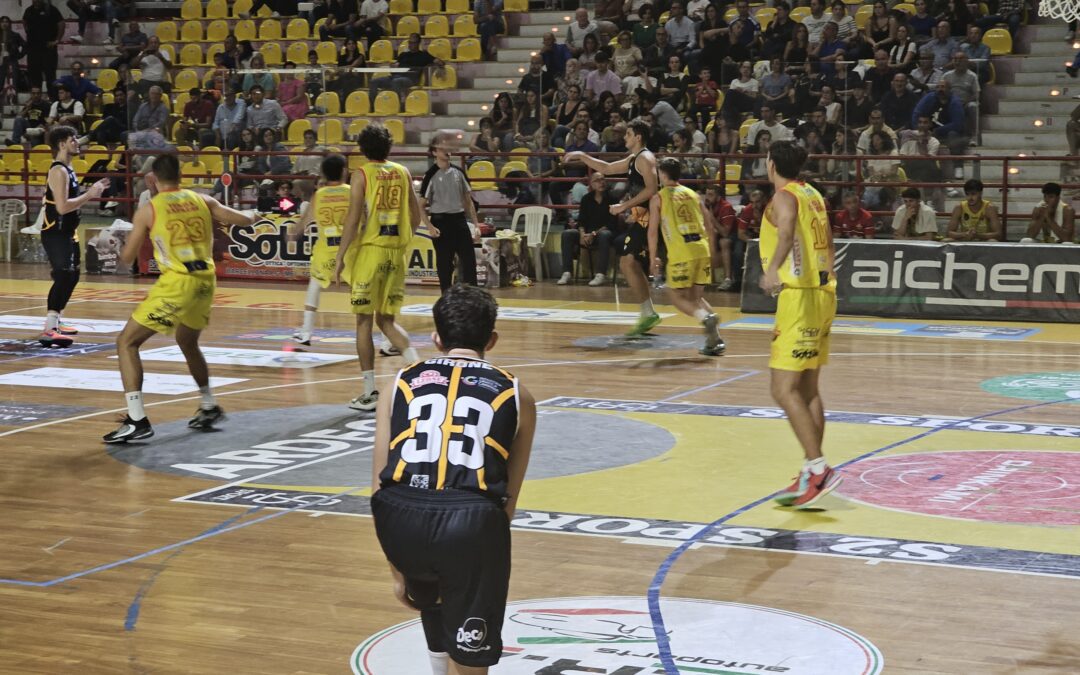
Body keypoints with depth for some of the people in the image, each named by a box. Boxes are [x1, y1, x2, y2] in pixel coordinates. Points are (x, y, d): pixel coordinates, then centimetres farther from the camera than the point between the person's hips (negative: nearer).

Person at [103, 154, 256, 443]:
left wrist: (128, 241, 26)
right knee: (187, 342, 32)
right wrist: (252, 216, 36)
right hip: (206, 281, 6)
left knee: (126, 343, 3)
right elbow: (245, 220, 13)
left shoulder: (148, 210, -1)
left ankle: (137, 421, -10)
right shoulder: (203, 201, 9)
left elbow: (127, 257, 5)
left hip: (177, 283, -6)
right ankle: (209, 408, 41)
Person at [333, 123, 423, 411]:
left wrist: (340, 257, -8)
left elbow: (353, 219, -12)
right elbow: (416, 218, 11)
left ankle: (370, 392, 3)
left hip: (369, 249, -4)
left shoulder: (362, 174, -6)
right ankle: (418, 365, -9)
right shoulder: (403, 172, 8)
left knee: (364, 321, 4)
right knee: (387, 320, 14)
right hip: (396, 250, 4)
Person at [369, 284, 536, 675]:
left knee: (429, 595, 36)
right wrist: (483, 552, 34)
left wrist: (397, 569, 29)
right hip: (471, 517, -2)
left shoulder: (402, 385, 23)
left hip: (401, 515, 2)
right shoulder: (515, 395, 21)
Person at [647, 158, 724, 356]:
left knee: (677, 297, 7)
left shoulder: (658, 198, 4)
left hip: (680, 253, -5)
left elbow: (653, 231, -1)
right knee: (696, 297, 15)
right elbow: (709, 226, 14)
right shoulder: (693, 194, 17)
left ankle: (706, 317, -21)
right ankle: (715, 339, 2)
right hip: (702, 249, 5)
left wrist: (653, 258, 6)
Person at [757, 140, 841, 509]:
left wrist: (773, 269, -43)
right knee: (807, 389, 13)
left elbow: (786, 233, -31)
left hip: (800, 296, -9)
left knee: (785, 390, -9)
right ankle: (810, 475, 14)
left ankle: (820, 470, -15)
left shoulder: (784, 197, -10)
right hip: (824, 292, 9)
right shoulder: (812, 195, 16)